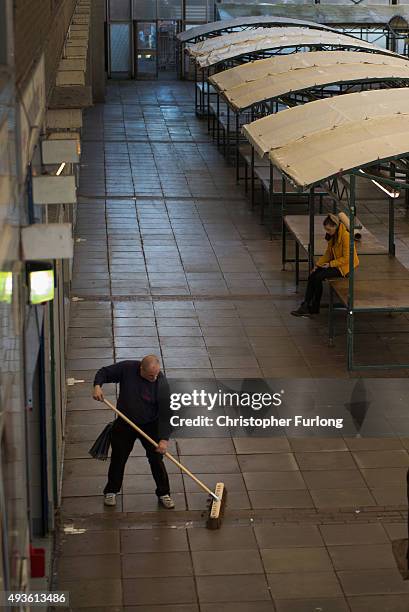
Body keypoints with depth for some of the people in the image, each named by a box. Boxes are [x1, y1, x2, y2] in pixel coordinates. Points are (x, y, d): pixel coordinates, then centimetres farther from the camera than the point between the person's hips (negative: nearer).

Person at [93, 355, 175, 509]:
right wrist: (97, 385, -26)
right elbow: (104, 372, -5)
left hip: (150, 426, -1)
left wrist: (164, 439, -26)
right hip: (124, 424, 2)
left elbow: (165, 413, -21)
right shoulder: (127, 368, -20)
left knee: (156, 459, 3)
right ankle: (111, 491, 32)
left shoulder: (161, 383, -23)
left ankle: (163, 493, 21)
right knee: (118, 458, 12)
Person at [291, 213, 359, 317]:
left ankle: (315, 307, -8)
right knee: (312, 276, -13)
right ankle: (306, 306, -14)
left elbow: (347, 258, -21)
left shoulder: (345, 235, -21)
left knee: (318, 277, -22)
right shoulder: (332, 235, 5)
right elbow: (328, 253, 14)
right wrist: (318, 264, 2)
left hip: (345, 266, -8)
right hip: (335, 263, 8)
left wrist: (330, 264, -19)